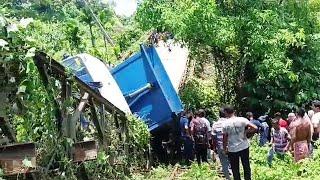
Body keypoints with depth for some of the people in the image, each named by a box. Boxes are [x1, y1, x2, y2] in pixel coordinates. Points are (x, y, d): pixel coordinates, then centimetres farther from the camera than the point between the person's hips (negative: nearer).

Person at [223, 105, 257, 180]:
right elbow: (255, 128, -15)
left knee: (235, 170, 12)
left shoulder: (226, 124, -12)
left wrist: (225, 149, 7)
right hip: (244, 147, 2)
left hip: (232, 149, -2)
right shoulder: (242, 120, -9)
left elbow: (225, 138, -8)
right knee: (246, 167, 17)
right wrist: (245, 131, -2)